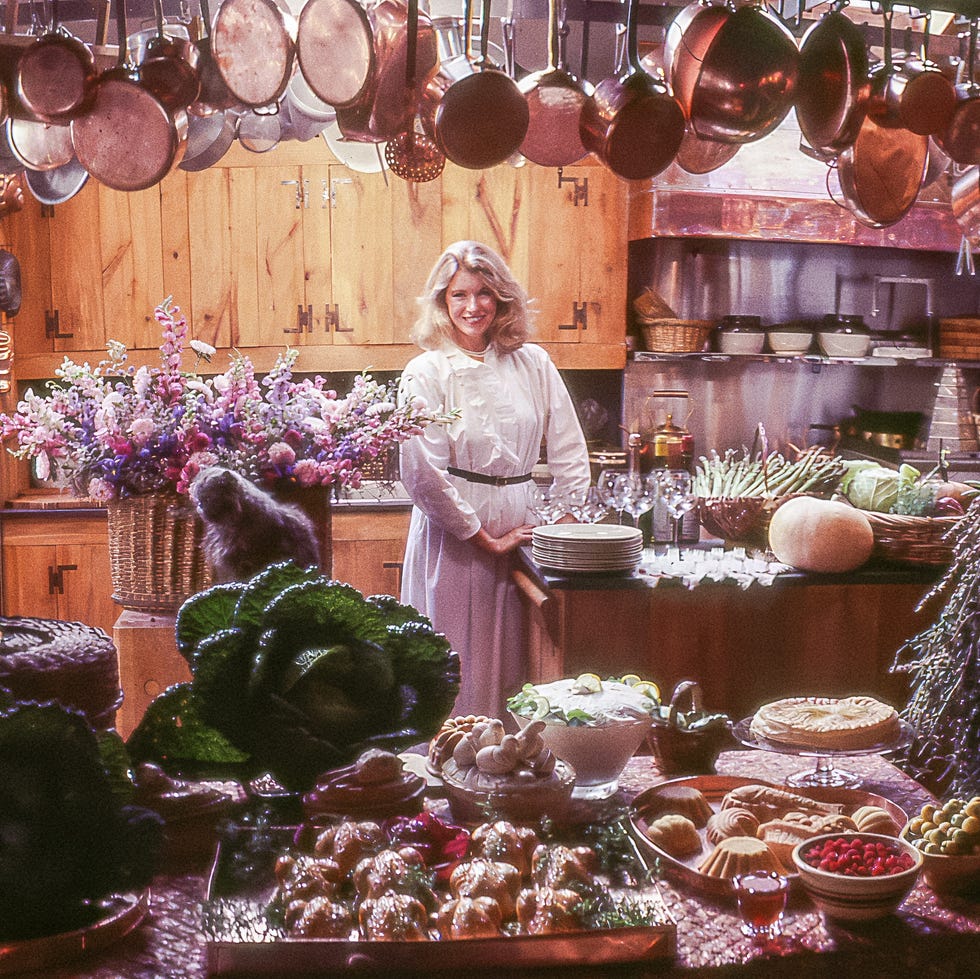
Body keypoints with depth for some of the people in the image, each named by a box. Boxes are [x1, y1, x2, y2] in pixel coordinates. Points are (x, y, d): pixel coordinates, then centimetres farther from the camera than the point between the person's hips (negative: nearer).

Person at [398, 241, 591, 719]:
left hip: (520, 532, 4)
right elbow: (421, 473, -12)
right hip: (453, 538, -4)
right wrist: (486, 538, -8)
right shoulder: (426, 372, -5)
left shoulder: (533, 364, 7)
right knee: (459, 669, 0)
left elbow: (570, 452, 11)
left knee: (511, 664, 9)